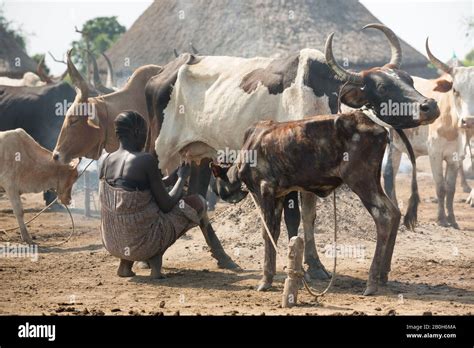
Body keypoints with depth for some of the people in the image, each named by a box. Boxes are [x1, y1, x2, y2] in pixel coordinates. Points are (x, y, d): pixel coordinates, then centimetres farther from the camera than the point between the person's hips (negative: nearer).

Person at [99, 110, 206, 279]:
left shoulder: (105, 160, 1)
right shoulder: (147, 161, -17)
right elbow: (166, 205, -10)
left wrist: (169, 179, 23)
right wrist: (181, 178, 8)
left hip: (111, 243, 6)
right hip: (142, 243, -6)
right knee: (198, 203, 10)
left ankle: (125, 264, 20)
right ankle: (155, 257, 3)